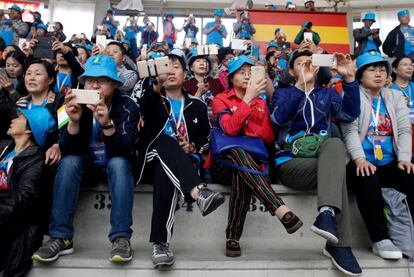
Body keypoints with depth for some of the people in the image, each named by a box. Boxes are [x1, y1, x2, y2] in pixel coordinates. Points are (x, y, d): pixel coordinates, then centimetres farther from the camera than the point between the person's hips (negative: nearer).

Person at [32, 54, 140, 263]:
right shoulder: (76, 104, -11)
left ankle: (121, 237, -33)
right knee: (68, 162, -28)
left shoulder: (127, 107, -17)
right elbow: (67, 150, -18)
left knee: (118, 163, -33)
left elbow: (125, 150, -27)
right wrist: (74, 121, -36)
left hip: (116, 162, -2)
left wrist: (107, 124, -44)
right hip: (86, 161, 2)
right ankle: (61, 237, -25)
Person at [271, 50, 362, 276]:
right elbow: (279, 118, -11)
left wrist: (350, 78, -11)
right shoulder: (283, 93, 14)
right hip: (291, 163, -2)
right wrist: (301, 84, -18)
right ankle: (339, 244, -29)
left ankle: (327, 214, -39)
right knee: (337, 168, -30)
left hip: (324, 160, 3)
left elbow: (350, 114, 0)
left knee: (335, 143, -31)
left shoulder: (328, 94, 22)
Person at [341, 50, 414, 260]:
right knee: (367, 180, -36)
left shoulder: (396, 97, 19)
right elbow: (350, 131, -7)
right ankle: (380, 239, -24)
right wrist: (359, 159, -23)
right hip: (362, 163, -4)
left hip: (390, 164, 4)